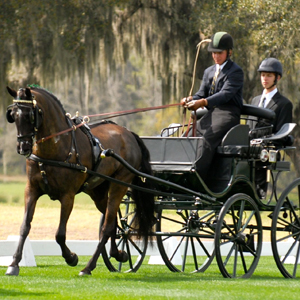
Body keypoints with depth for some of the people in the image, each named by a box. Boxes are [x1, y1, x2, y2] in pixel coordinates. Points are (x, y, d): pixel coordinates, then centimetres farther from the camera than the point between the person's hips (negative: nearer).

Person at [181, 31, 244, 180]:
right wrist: (190, 100, -12)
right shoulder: (209, 72, 22)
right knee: (189, 137, -15)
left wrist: (203, 102, -31)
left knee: (207, 140, -29)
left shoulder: (235, 71, -3)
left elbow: (225, 94, -16)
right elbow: (202, 93, 13)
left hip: (228, 114, -7)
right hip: (211, 114, 7)